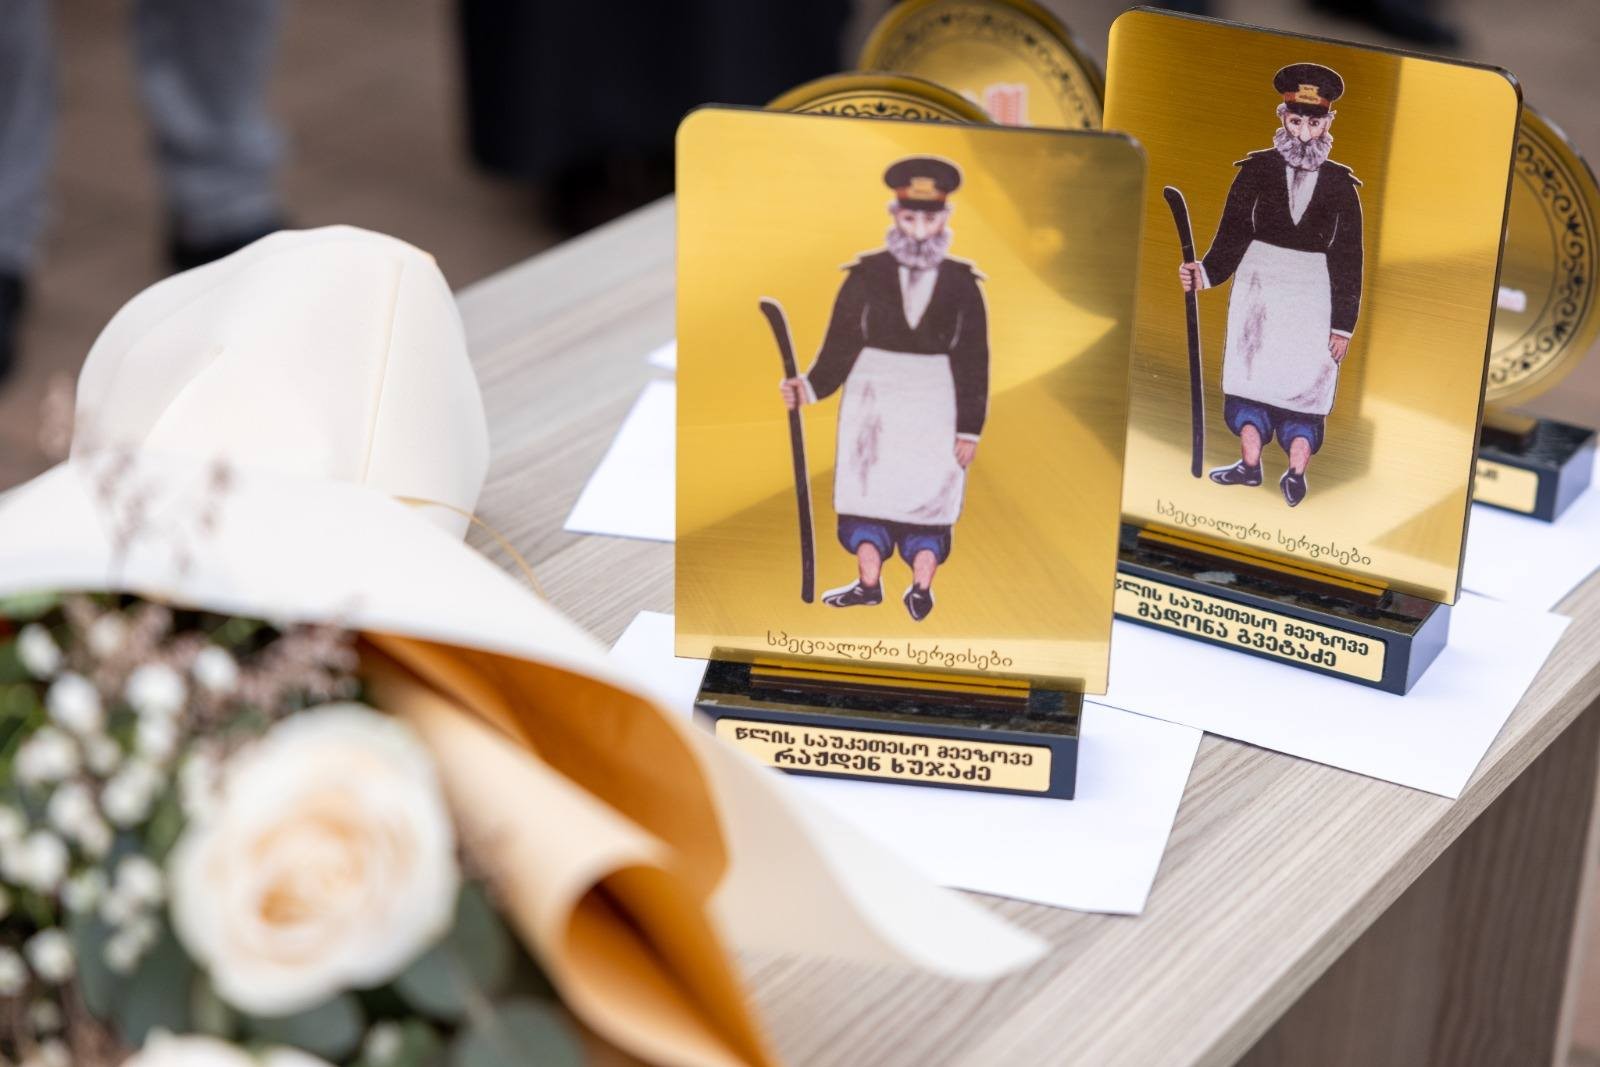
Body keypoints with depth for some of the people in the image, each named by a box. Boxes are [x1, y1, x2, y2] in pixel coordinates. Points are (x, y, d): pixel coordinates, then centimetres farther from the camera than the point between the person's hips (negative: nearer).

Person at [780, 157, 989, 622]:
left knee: (930, 492, 0)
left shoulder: (962, 283, 1)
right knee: (867, 483, 2)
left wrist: (970, 428, -3)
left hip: (935, 400, -1)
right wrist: (810, 386, -15)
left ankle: (921, 588, 4)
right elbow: (840, 343, 0)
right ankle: (869, 582, 6)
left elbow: (974, 360, 2)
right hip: (873, 397, 1)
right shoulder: (867, 275, 0)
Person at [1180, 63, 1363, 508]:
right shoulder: (1257, 170, 3)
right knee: (1252, 368, 0)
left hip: (1315, 292, -1)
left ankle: (1296, 471, -2)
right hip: (1259, 282, 1)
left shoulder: (1341, 185, 2)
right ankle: (1249, 463, -1)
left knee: (1306, 381, -1)